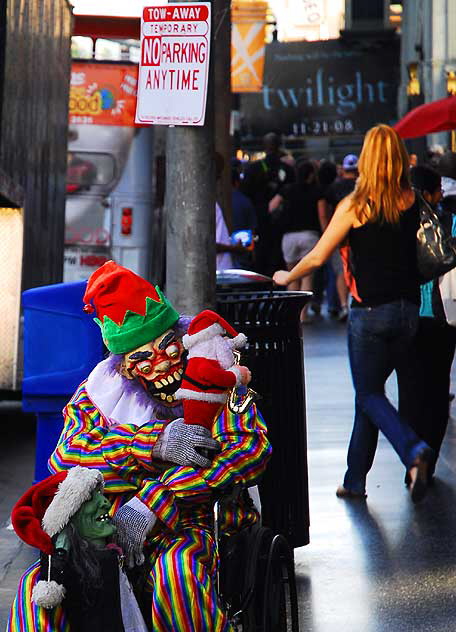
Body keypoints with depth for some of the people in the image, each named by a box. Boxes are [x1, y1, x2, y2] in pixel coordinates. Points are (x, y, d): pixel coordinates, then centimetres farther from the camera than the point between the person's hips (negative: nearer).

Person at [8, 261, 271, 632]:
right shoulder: (98, 392, 11)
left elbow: (251, 448, -15)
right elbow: (65, 459, -7)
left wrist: (148, 503, -22)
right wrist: (153, 443, -21)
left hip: (188, 526, -1)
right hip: (108, 528, 2)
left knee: (178, 570, -37)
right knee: (37, 587, -27)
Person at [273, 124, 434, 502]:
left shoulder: (355, 206, -8)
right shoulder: (412, 202, 2)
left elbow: (318, 257, -5)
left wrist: (287, 277, 13)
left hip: (371, 311, -4)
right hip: (408, 311, 5)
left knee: (369, 395, 4)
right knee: (370, 391, 15)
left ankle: (414, 451, -21)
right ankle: (356, 479, 20)